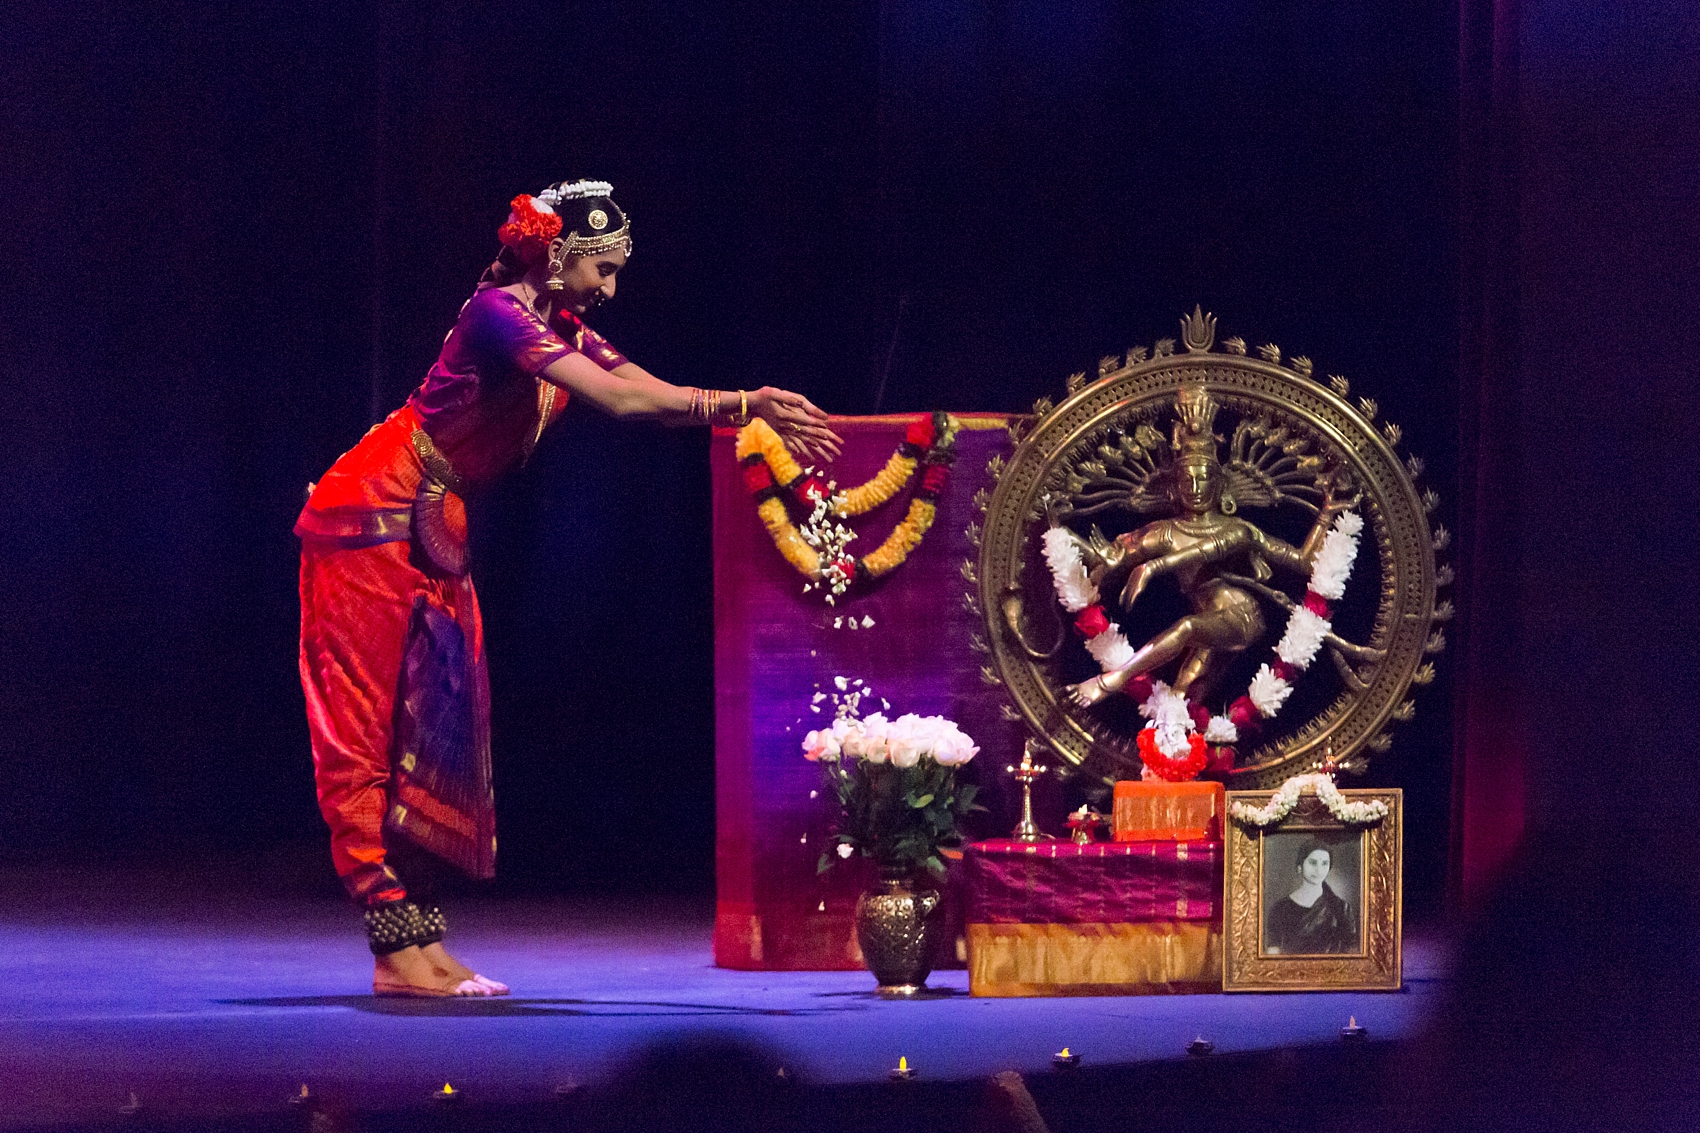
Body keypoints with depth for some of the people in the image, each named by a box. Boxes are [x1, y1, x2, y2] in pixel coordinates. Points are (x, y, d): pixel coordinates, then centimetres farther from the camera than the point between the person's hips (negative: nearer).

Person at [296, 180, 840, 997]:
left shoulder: (564, 334, 10)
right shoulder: (497, 313, -19)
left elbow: (655, 395, 3)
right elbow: (618, 397, -26)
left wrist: (753, 412, -11)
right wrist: (743, 404, -23)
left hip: (433, 536, 10)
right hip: (373, 524, -10)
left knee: (436, 732, 6)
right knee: (373, 735, -8)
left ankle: (421, 944, 6)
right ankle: (396, 951, -11)